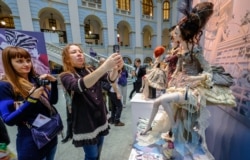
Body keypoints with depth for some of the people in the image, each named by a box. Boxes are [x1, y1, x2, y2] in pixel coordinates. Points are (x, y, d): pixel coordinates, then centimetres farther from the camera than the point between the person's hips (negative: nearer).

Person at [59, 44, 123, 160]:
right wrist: (105, 66, -48)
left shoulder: (90, 70, 4)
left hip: (101, 118, 5)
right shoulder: (66, 76, -11)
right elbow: (80, 85, -35)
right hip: (85, 123, -4)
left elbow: (110, 78, -12)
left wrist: (116, 68, -35)